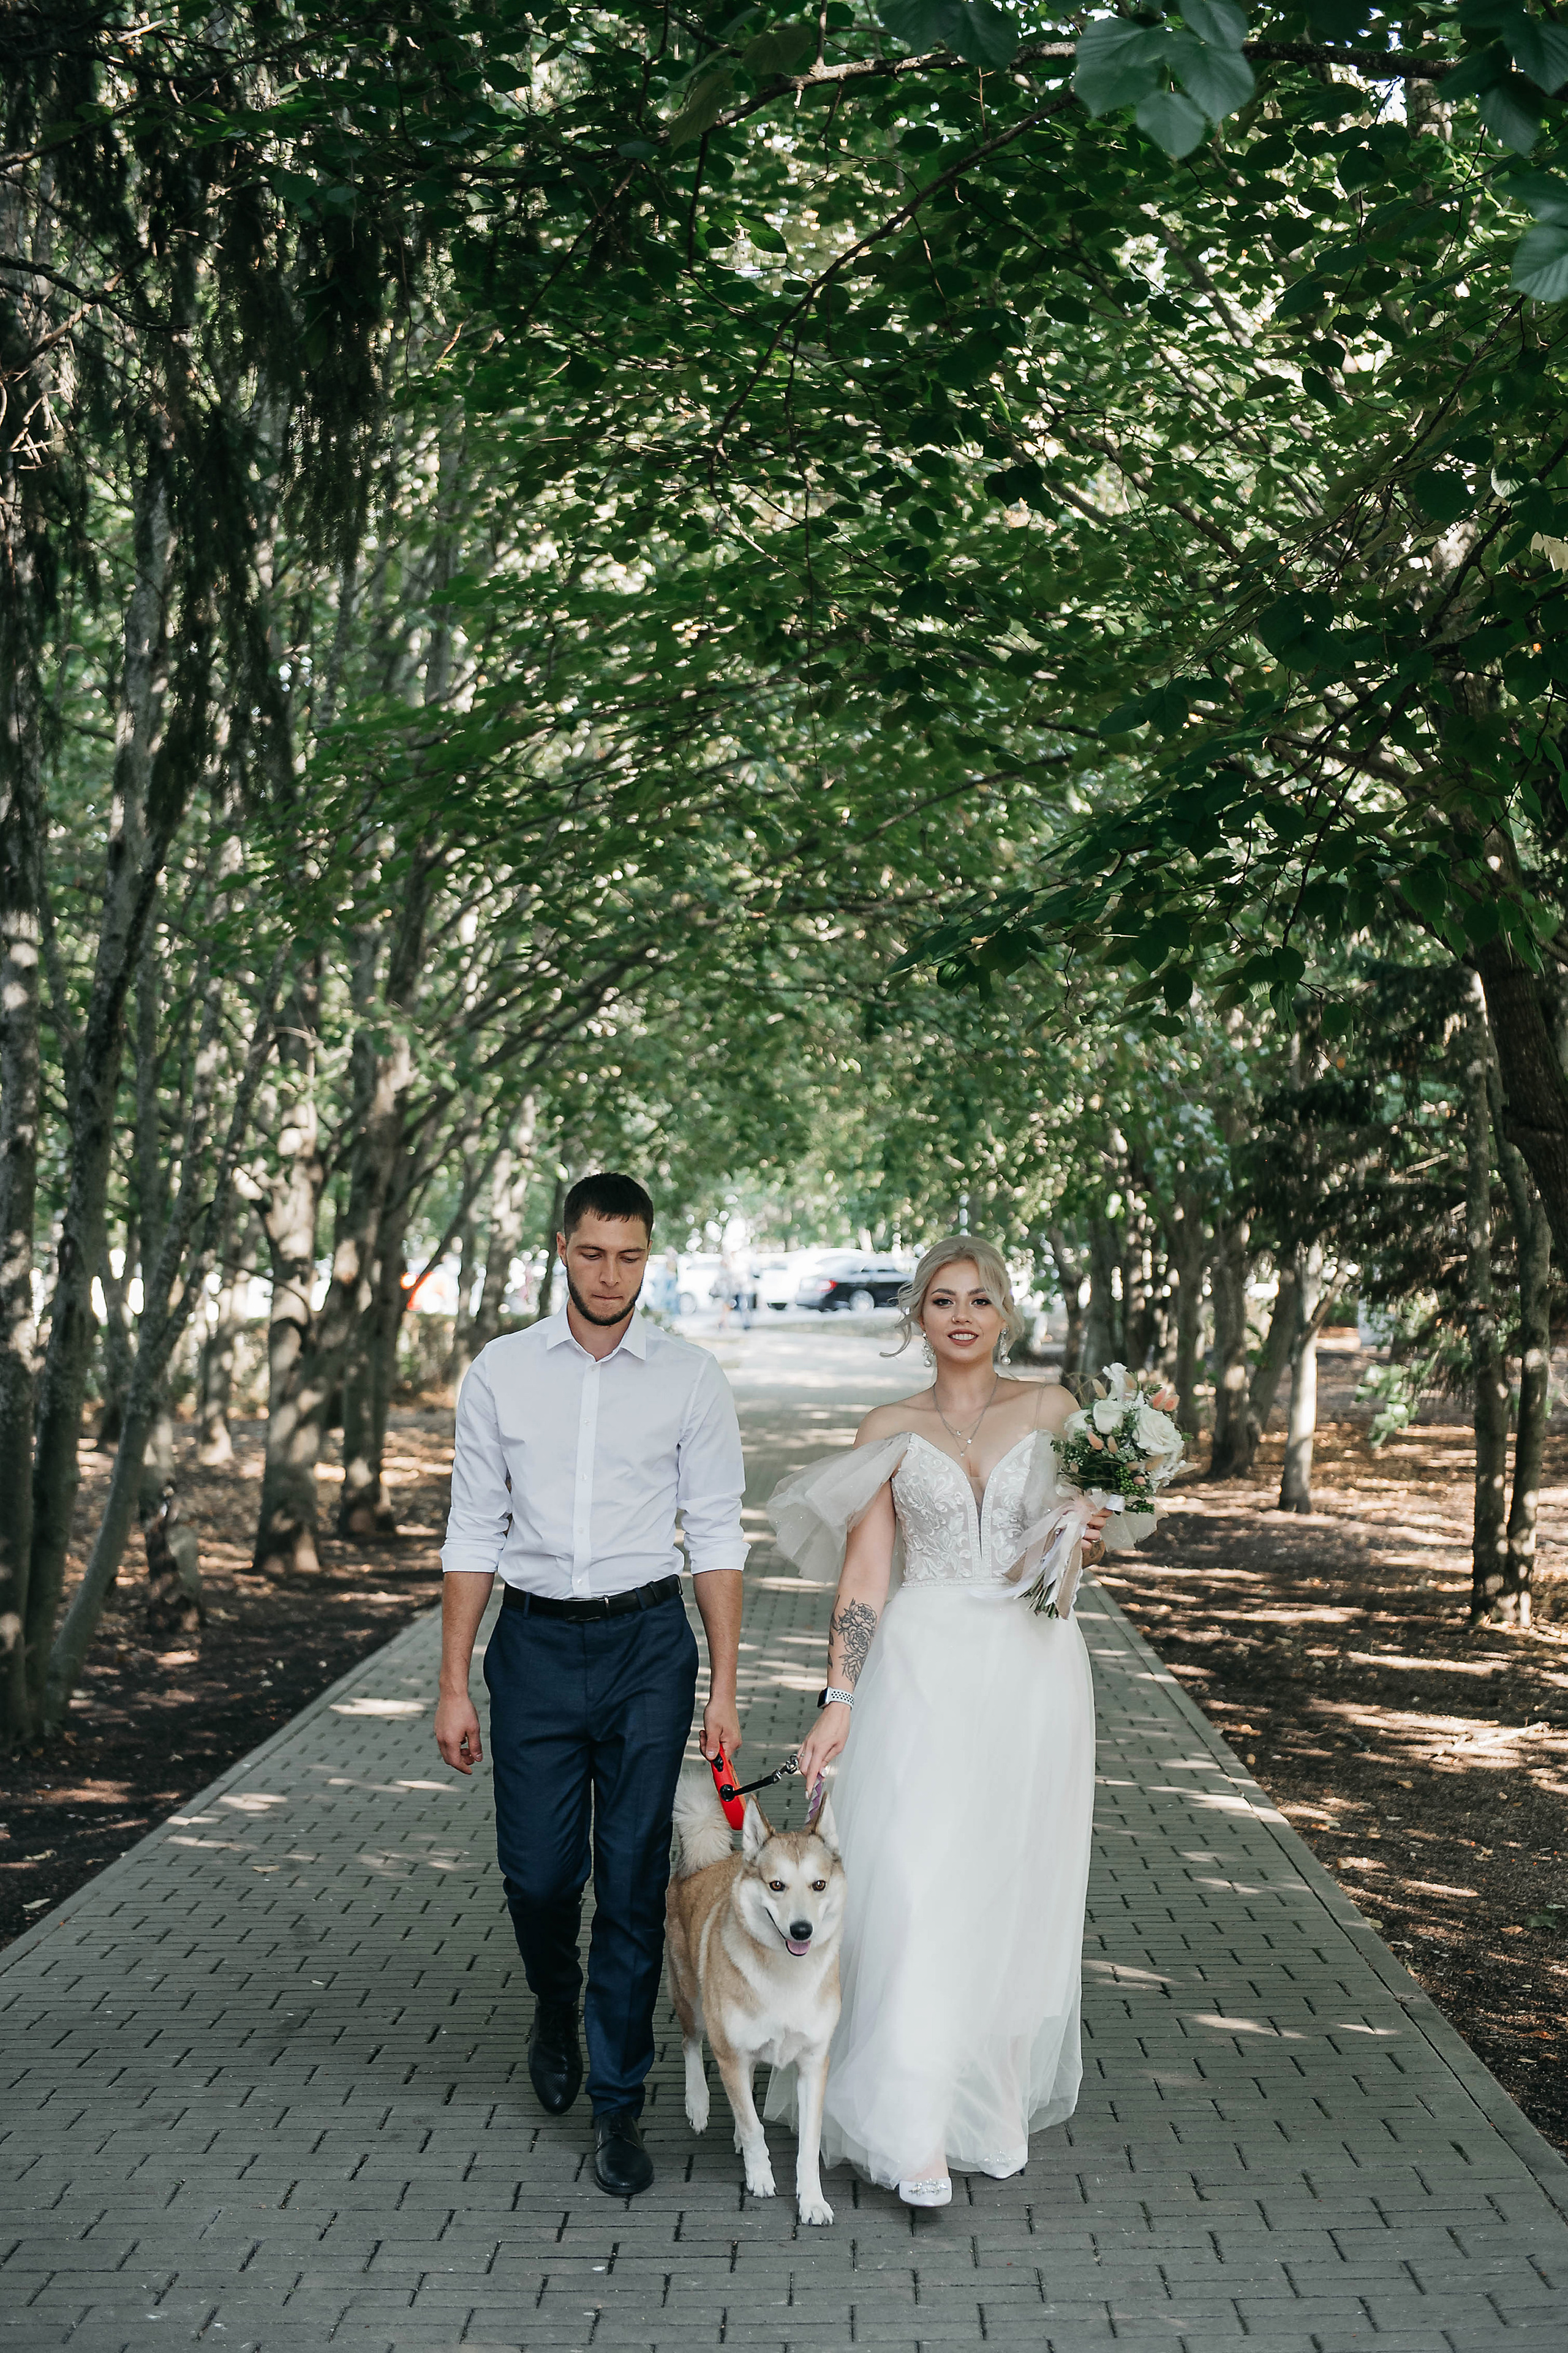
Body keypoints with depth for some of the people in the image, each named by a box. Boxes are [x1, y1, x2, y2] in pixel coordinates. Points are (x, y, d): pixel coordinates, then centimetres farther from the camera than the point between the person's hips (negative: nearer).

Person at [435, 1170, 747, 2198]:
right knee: (537, 1874, 4)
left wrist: (724, 1688, -3)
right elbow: (474, 1533, 4)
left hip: (647, 1640, -1)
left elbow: (717, 1535, 1)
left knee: (634, 1881, 1)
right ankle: (557, 2013, 37)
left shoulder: (691, 1378, 0)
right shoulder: (501, 1372, 2)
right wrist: (454, 1685, 2)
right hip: (535, 1640, 1)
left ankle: (619, 2101, 15)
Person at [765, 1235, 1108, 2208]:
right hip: (924, 1668, -1)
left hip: (1035, 1665, 1)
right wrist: (839, 1700, -8)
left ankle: (996, 2104, 22)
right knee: (916, 1888, -9)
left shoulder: (1053, 1409, 7)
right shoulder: (889, 1431, 4)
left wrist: (1085, 1540, -6)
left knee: (1016, 1889, 6)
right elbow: (865, 1578, 0)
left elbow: (1083, 1528, 18)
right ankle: (916, 2129, -5)